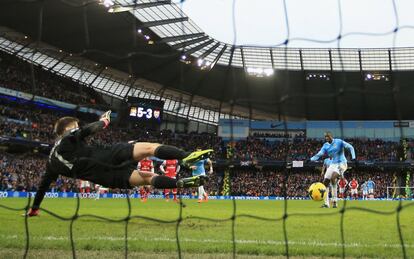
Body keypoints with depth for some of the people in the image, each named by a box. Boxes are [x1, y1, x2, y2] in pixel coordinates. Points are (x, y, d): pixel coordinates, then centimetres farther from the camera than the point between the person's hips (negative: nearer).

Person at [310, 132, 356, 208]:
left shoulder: (339, 142, -8)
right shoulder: (325, 146, 6)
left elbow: (350, 147, -9)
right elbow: (319, 154, -2)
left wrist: (353, 157, -22)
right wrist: (310, 159, -19)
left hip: (341, 164, -6)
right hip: (332, 164, 6)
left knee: (333, 178, -30)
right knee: (325, 182, -4)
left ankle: (334, 201, -23)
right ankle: (326, 203, 5)